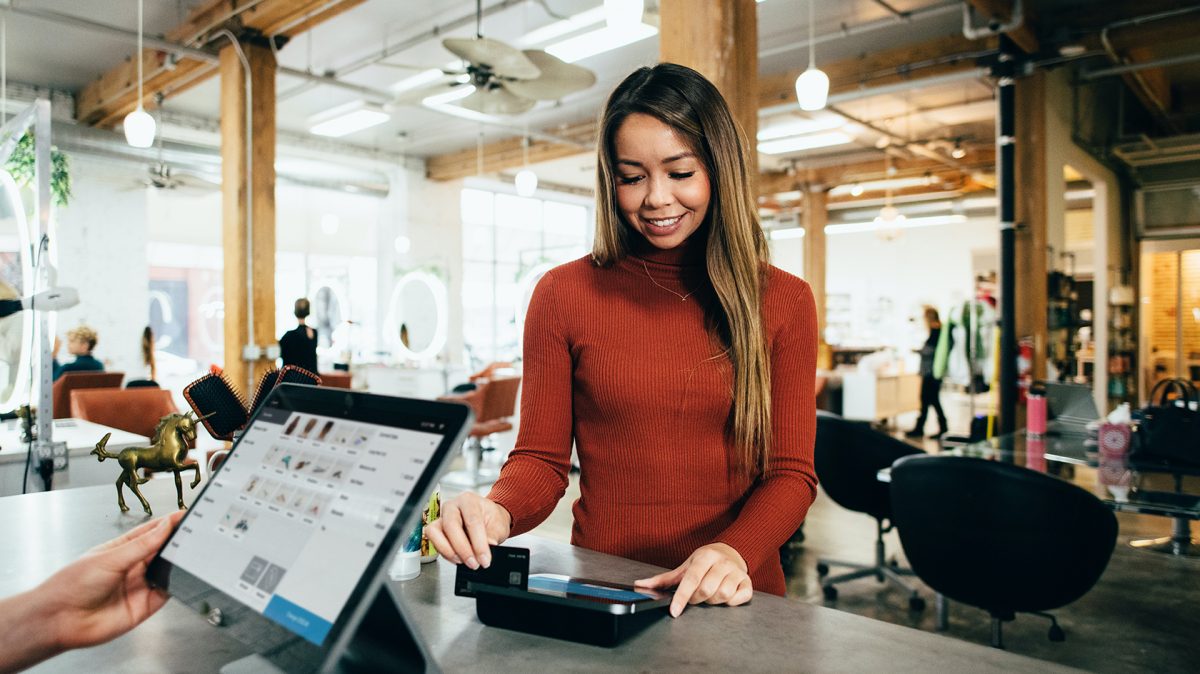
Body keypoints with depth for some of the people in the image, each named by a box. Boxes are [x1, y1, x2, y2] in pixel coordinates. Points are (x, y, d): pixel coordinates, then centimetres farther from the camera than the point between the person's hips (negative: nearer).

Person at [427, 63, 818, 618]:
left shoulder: (784, 302, 5)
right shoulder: (563, 294, 2)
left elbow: (791, 473, 2)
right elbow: (541, 459, 3)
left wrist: (736, 552, -17)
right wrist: (498, 512, -18)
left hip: (735, 598, 2)